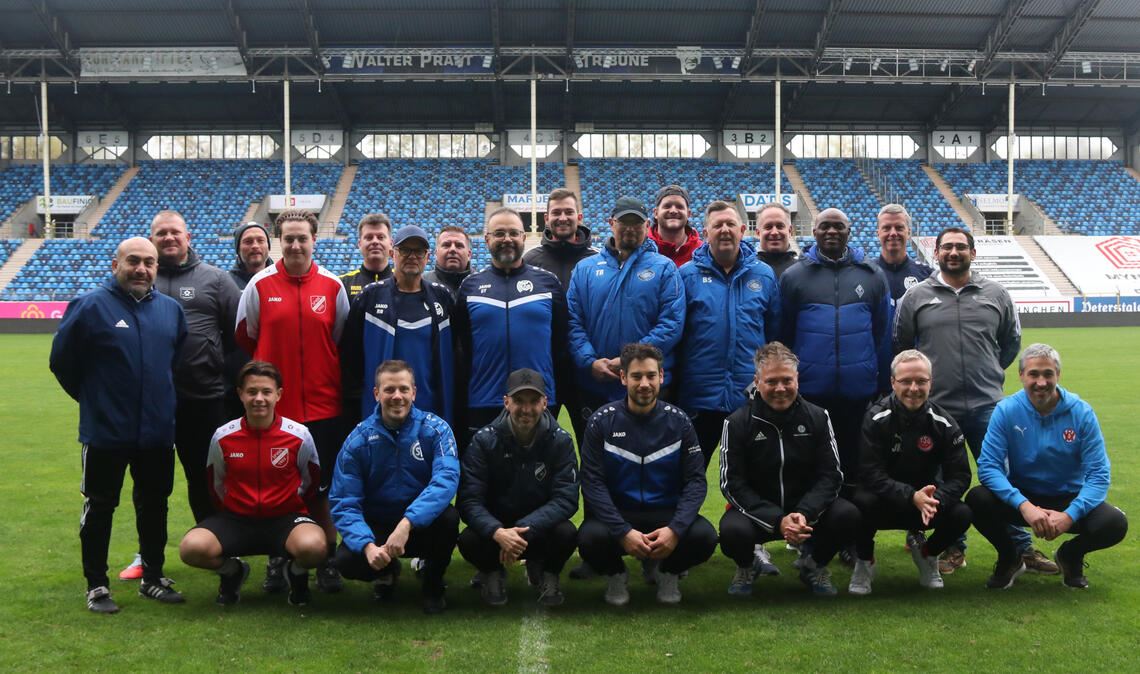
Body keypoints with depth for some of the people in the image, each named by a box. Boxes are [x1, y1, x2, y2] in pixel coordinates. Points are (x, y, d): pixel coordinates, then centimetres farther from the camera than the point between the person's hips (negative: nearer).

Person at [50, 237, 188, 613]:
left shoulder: (171, 309, 4)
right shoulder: (90, 306, -9)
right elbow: (62, 361, -2)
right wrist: (92, 397, 7)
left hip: (158, 430, 4)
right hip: (105, 431, -4)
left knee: (154, 505, 14)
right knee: (99, 507, 8)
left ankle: (153, 578, 28)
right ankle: (96, 585, 20)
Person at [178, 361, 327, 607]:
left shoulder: (299, 435, -8)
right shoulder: (223, 437, -3)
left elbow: (311, 483, 8)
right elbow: (216, 486, 13)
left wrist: (290, 507, 7)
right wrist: (232, 512, 11)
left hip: (286, 517, -2)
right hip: (236, 518, 2)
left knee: (313, 546, -36)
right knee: (192, 547, -28)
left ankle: (297, 573, 6)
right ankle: (232, 570, 10)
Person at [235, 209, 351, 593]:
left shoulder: (333, 286, 3)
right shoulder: (260, 285, 1)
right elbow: (245, 341, 8)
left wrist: (336, 385, 9)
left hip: (323, 407, 0)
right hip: (273, 407, 0)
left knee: (322, 489, 5)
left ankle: (327, 561, 15)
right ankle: (278, 559, 20)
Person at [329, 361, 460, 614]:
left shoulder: (434, 429, -12)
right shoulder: (358, 440, -9)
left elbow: (447, 477, -29)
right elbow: (344, 503, -13)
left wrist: (407, 523, -42)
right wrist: (368, 545, -32)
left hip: (423, 524, -1)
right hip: (377, 526, 1)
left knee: (449, 517, -33)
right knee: (346, 560, -28)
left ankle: (433, 583, -1)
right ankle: (387, 571, 12)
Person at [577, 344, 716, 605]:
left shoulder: (678, 421, -1)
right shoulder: (602, 421, -6)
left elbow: (696, 481, -5)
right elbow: (593, 483, -12)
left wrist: (675, 529, -22)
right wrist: (623, 531, -25)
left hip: (667, 514, 1)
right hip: (617, 514, -1)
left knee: (704, 536, -27)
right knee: (590, 538, -33)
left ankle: (666, 571, 9)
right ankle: (616, 575, 6)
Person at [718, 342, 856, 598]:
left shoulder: (817, 417, -2)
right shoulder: (737, 423, -8)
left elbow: (831, 475, -6)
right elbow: (732, 483, -12)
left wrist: (805, 513, -26)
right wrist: (777, 521, -25)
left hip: (806, 509, 2)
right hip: (757, 510, -2)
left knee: (847, 515, -27)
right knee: (732, 531, -35)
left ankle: (813, 565, 7)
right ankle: (747, 567, 5)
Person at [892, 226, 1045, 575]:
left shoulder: (996, 294, 6)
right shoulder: (915, 297, 2)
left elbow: (1011, 341, 18)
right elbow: (900, 346, 9)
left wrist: (991, 372, 14)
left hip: (986, 405, 1)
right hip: (935, 406, 0)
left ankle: (1022, 547, 16)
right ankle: (953, 548, 21)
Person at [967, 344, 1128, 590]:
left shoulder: (1081, 412, -12)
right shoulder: (1006, 411, -13)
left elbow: (1098, 474, -13)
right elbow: (988, 467, -19)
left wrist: (1070, 515, -28)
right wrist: (1024, 506, -33)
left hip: (1068, 498, 0)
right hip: (1021, 496, 0)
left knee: (1115, 524, -28)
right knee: (977, 500, -29)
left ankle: (1071, 555, 9)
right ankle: (1010, 558, 3)